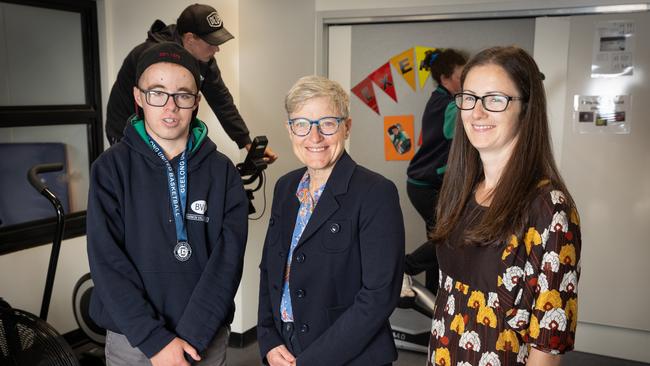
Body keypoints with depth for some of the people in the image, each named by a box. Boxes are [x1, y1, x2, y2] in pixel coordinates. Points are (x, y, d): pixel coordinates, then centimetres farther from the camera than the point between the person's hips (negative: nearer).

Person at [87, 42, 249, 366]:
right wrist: (155, 339, -16)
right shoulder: (111, 167, -6)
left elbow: (228, 257, -10)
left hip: (208, 338, 1)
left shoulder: (222, 172, -3)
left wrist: (192, 336, -17)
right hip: (131, 340, 0)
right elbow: (107, 261, -11)